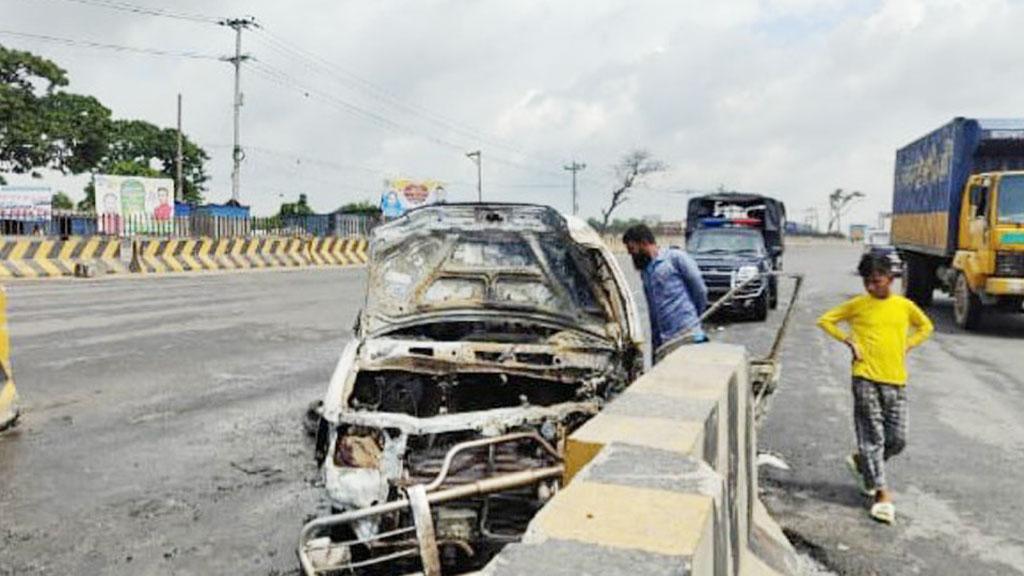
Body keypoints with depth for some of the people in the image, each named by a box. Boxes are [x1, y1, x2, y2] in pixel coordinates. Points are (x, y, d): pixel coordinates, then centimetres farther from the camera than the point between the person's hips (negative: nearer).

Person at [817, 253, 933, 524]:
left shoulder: (904, 306, 7)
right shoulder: (857, 304, 0)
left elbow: (925, 327, 24)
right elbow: (825, 320, 7)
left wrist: (906, 346, 9)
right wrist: (849, 341, -3)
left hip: (896, 381, 3)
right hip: (866, 379, -3)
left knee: (897, 440, 5)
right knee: (872, 437, -3)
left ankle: (861, 462, 31)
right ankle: (881, 493, 4)